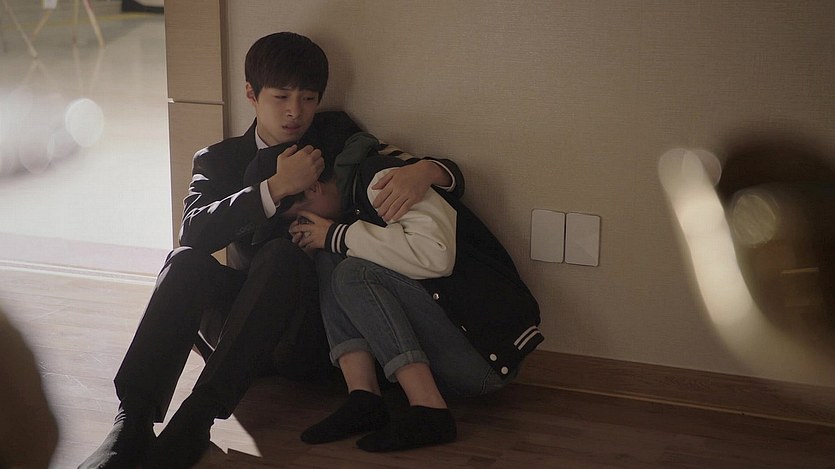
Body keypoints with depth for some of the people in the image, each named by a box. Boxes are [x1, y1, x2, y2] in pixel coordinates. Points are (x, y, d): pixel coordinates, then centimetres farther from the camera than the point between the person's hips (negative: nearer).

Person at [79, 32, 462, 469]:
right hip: (242, 331, 2)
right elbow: (193, 231, -9)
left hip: (309, 336, -1)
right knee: (187, 260, -26)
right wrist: (275, 189, -21)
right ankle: (133, 421, -37)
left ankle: (198, 415, -42)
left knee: (281, 254, -31)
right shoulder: (219, 159, 13)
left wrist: (424, 170, -20)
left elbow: (448, 174, 6)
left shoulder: (335, 136, 11)